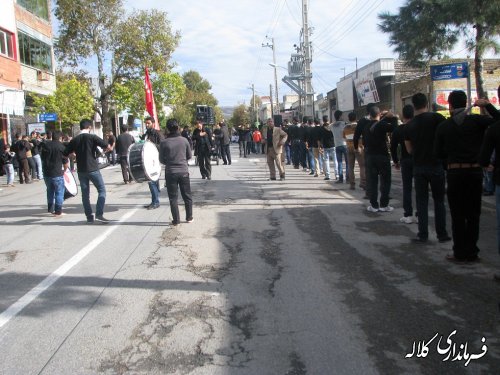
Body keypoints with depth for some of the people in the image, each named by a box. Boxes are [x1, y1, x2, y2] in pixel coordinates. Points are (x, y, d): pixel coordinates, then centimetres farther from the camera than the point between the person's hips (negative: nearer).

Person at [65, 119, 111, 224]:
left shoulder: (74, 140, 5)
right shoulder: (92, 137, -7)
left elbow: (65, 154, 9)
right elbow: (106, 145, -16)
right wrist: (104, 149, 6)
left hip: (81, 170, 4)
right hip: (93, 169, -4)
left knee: (85, 194, 10)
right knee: (102, 190, 4)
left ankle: (89, 217, 11)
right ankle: (99, 215, -7)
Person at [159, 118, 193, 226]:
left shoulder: (164, 143, -10)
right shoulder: (184, 140, -4)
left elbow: (162, 160, -3)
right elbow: (189, 156, 5)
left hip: (170, 172, -2)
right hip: (184, 171, 2)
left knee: (173, 197, 7)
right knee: (187, 196, 14)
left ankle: (176, 220, 9)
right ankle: (189, 217, 21)